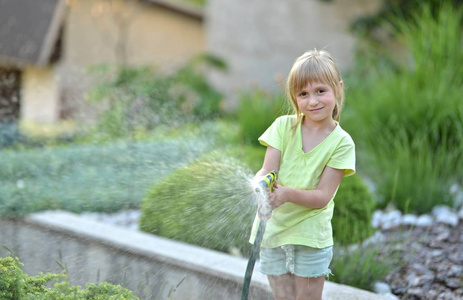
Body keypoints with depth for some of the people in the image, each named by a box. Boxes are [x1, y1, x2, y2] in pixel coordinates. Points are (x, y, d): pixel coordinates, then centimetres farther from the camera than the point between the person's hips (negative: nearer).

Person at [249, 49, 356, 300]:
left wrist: (287, 194, -33)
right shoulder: (283, 126, -3)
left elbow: (323, 196, -15)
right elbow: (265, 173, -10)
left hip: (311, 235, -2)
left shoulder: (341, 142, -9)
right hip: (274, 230, 2)